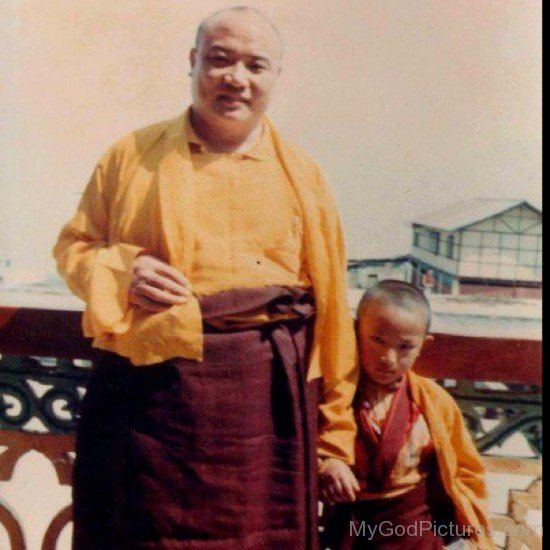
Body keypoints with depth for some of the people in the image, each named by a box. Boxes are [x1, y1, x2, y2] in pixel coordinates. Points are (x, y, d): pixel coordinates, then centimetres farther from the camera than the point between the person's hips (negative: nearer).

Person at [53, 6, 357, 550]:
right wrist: (119, 271, -9)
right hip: (147, 388, 0)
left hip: (266, 401, 1)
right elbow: (73, 244, 15)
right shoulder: (133, 153, 8)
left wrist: (335, 433, 6)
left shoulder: (301, 175, 8)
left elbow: (331, 310, 7)